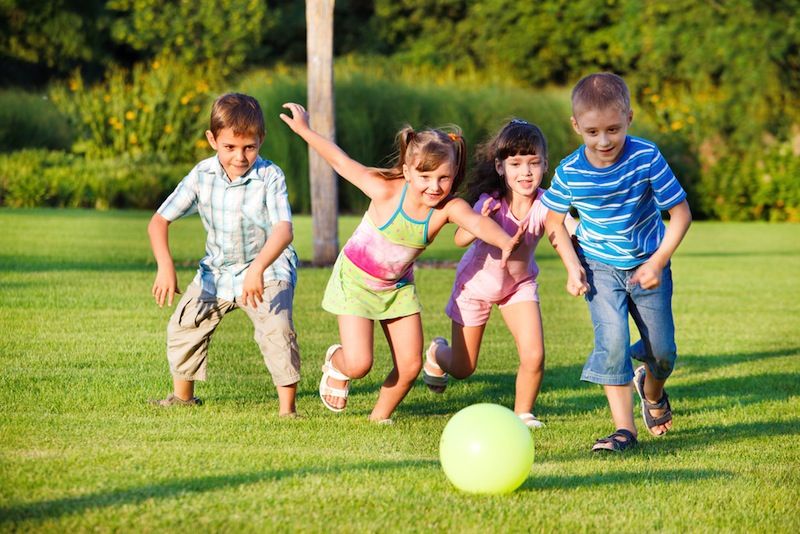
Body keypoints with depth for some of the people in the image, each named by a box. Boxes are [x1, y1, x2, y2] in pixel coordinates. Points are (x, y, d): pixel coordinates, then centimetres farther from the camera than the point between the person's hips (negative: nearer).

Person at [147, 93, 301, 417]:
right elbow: (159, 221, -10)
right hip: (217, 270, 5)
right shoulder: (201, 176, -12)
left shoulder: (270, 177, -23)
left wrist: (258, 268, -52)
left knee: (277, 330, -26)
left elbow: (283, 230, -35)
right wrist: (165, 266, -27)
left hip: (268, 270, -5)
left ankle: (287, 408, -16)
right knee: (183, 326, 8)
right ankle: (183, 396, 31)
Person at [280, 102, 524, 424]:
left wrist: (505, 241, -67)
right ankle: (336, 363, 26)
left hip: (398, 286, 3)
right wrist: (304, 130, -9)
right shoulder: (386, 191, -28)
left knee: (410, 365, -1)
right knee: (359, 364, -12)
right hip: (355, 279, -3)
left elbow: (477, 222, -46)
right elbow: (342, 162, -15)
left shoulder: (449, 207, -24)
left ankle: (380, 416, 26)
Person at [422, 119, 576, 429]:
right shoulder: (491, 202, -31)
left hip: (520, 283, 2)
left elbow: (573, 229, -46)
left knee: (534, 357, -16)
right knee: (462, 369, 10)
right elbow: (460, 240, -45)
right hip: (477, 282, -1)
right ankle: (437, 353, 47)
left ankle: (523, 413, 12)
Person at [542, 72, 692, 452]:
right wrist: (572, 266, -10)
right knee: (612, 341, -18)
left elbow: (680, 213, -14)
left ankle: (652, 391, 42)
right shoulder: (569, 172, -16)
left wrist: (658, 262, -19)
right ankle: (624, 428, -11)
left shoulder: (646, 158, -21)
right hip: (600, 268, 0)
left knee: (662, 351, 7)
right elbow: (554, 221, 2)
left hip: (648, 265, 0)